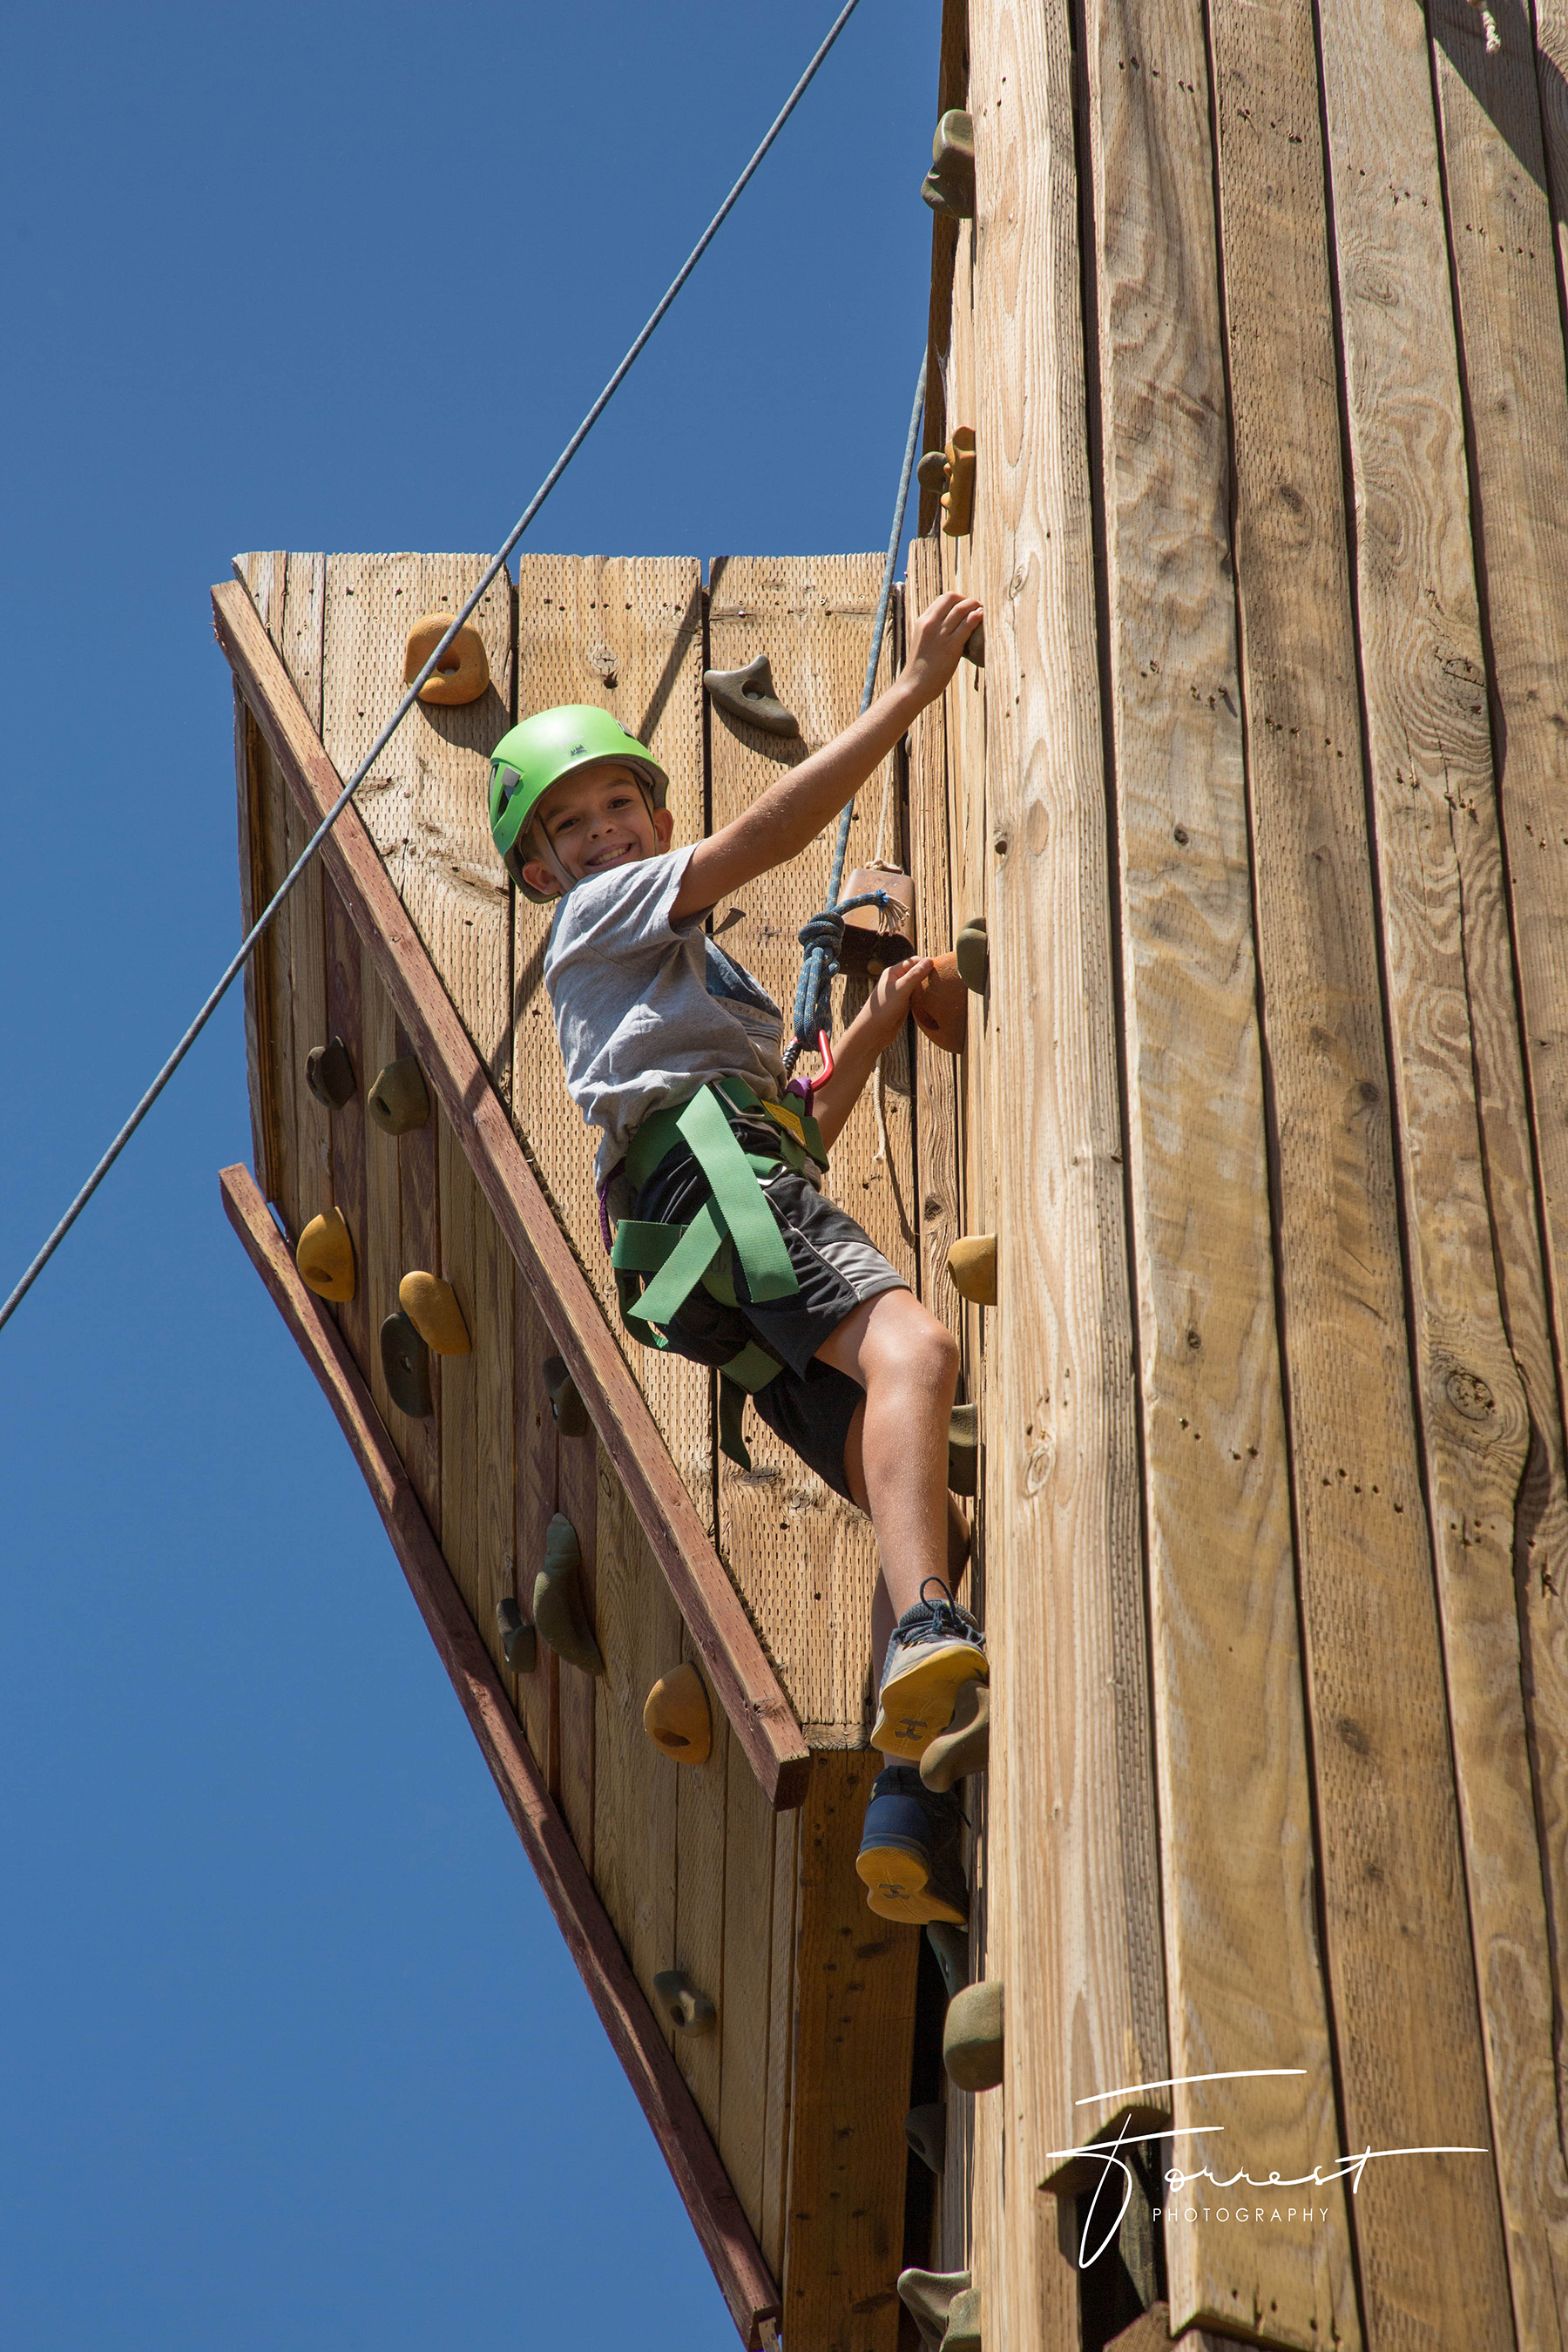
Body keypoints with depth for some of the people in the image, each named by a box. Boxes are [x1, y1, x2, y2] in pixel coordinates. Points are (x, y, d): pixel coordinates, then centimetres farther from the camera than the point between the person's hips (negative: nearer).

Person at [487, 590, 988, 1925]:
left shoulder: (686, 981, 43)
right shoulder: (600, 915, 17)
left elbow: (793, 1123, 41)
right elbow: (764, 837, 3)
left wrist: (877, 1027, 27)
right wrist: (914, 686, 1)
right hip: (706, 1174, -9)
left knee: (927, 1508, -6)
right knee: (914, 1348, -36)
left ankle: (907, 1807, -20)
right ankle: (928, 1642, -60)